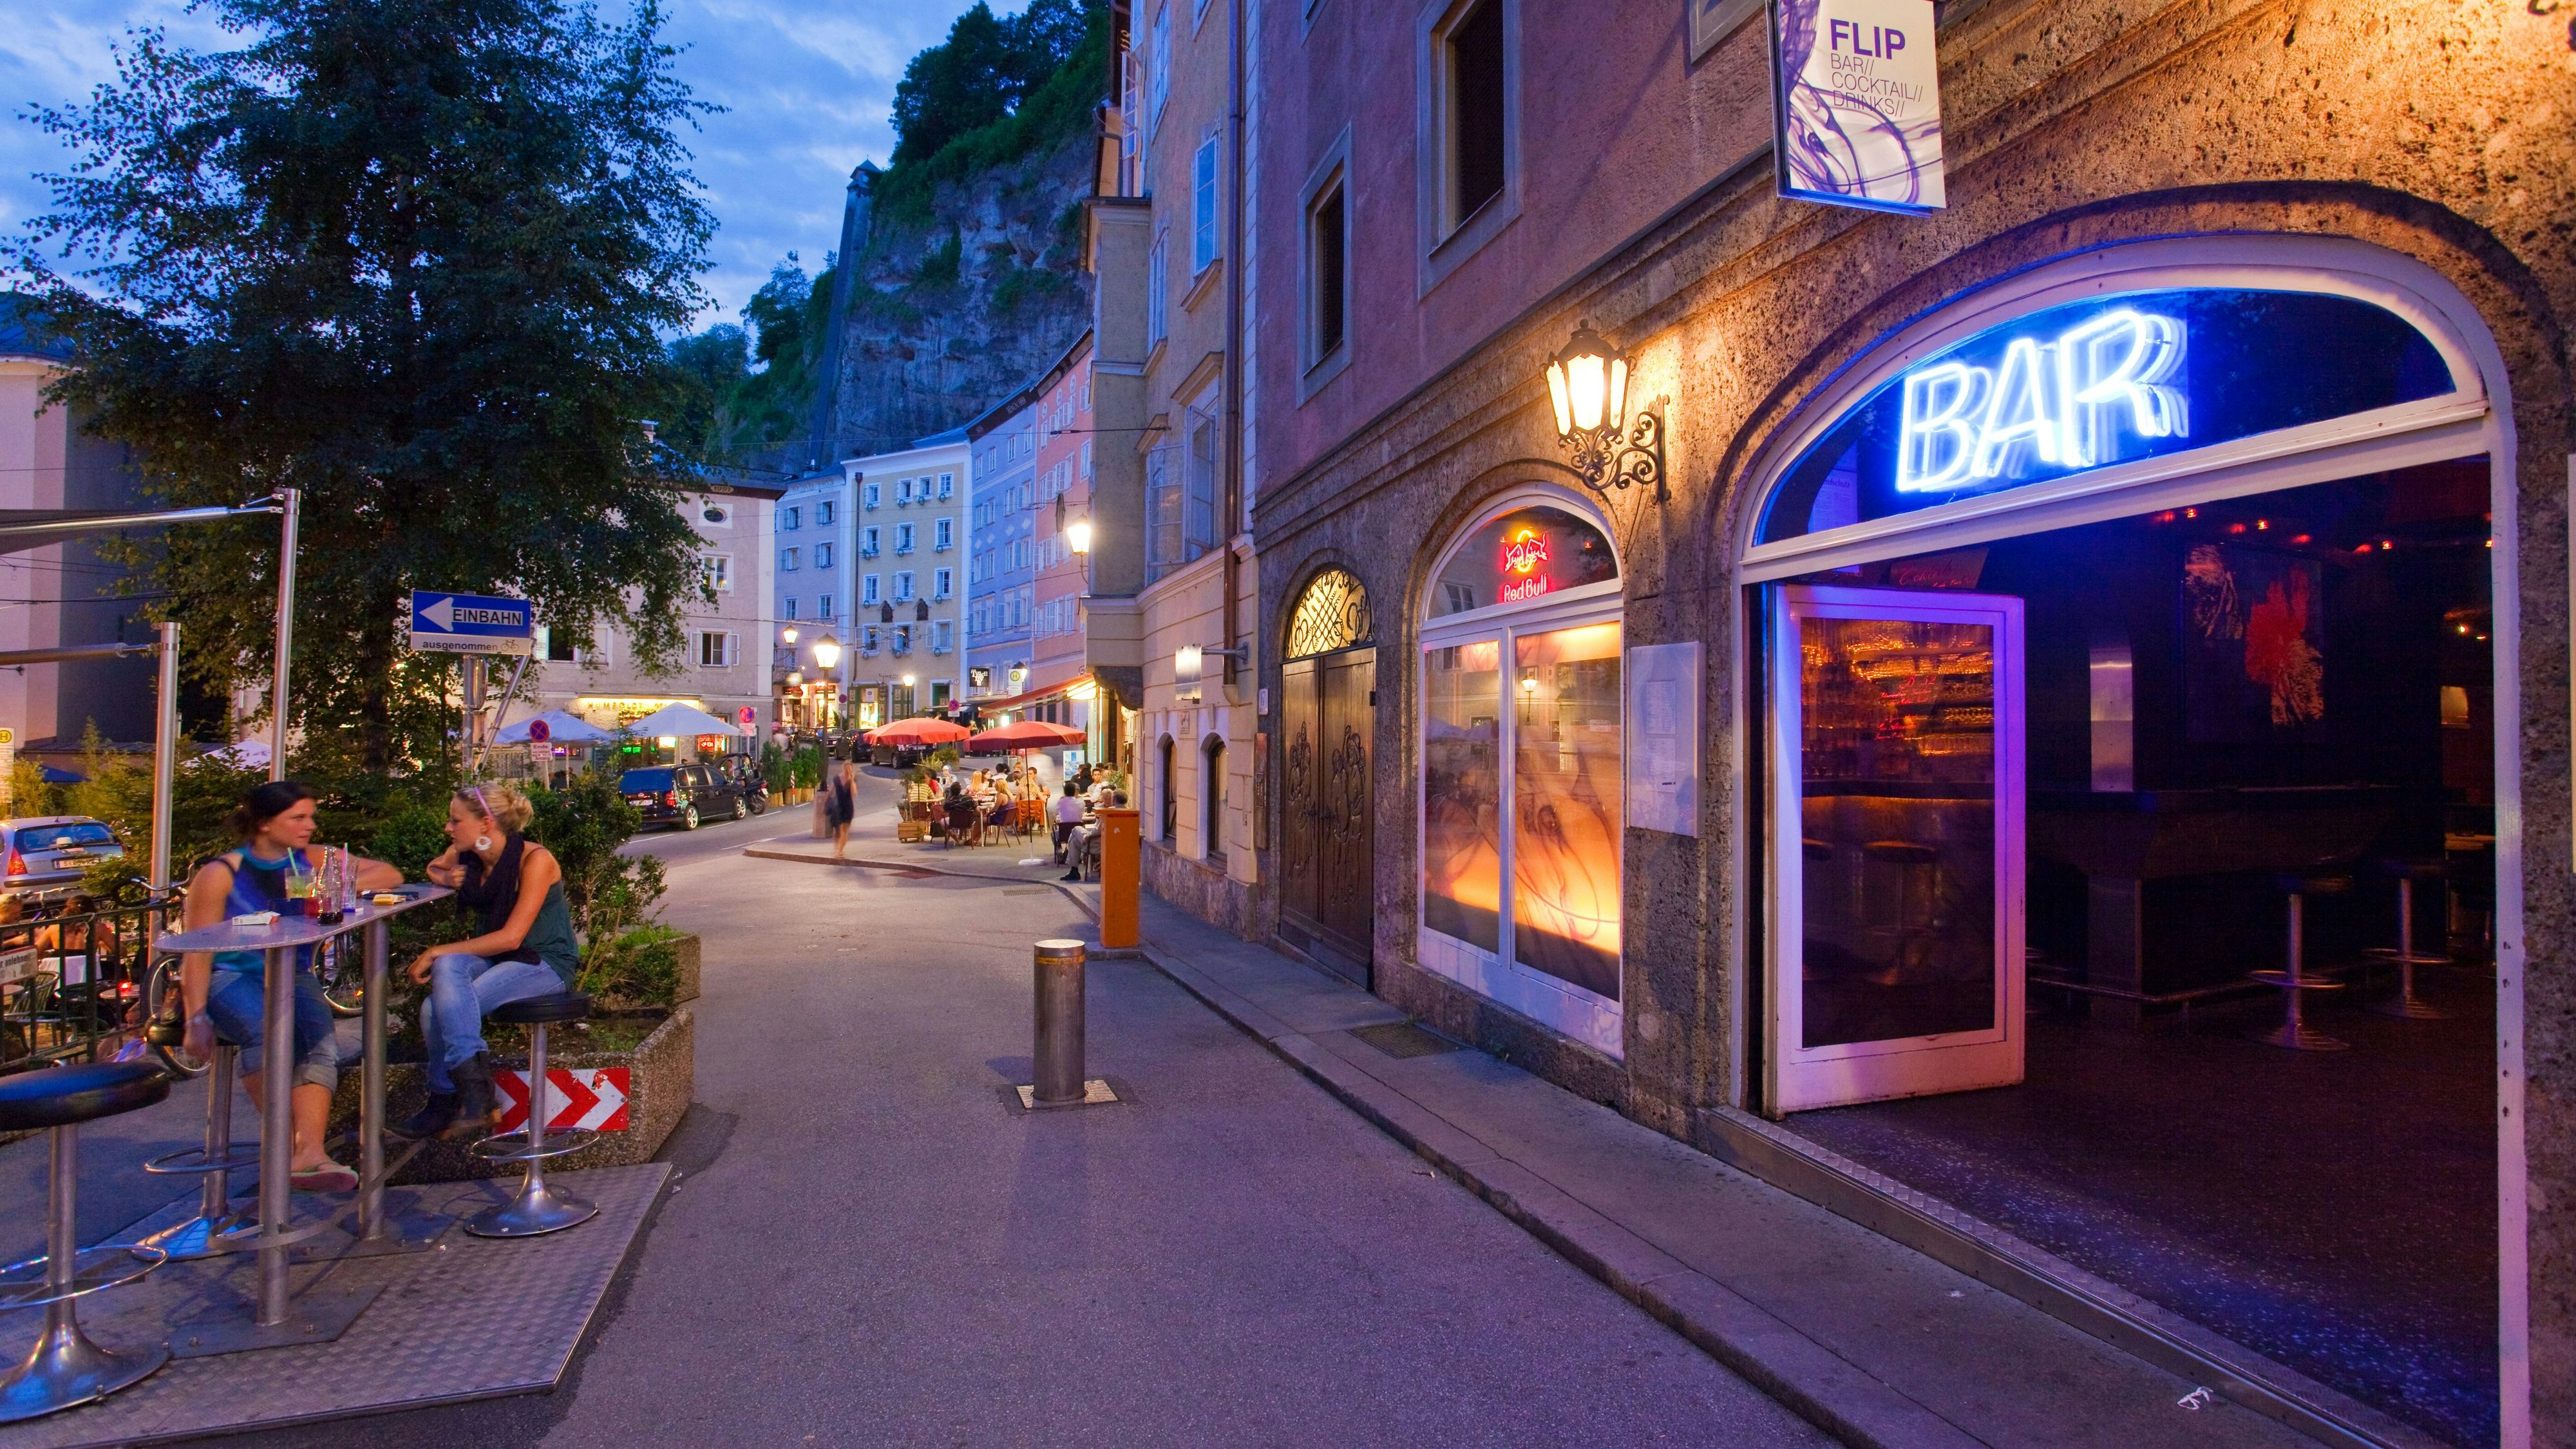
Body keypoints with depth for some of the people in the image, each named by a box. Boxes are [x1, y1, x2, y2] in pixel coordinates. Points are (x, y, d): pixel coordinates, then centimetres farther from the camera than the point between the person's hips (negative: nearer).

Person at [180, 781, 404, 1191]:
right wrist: (197, 1018, -15)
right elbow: (198, 955, -4)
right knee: (267, 1030, -37)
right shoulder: (220, 875, 0)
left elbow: (390, 875, 8)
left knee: (320, 1040, -29)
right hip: (231, 977, -3)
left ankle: (309, 1153, -42)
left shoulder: (311, 862, 11)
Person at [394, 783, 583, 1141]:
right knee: (447, 968, -29)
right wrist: (446, 877, 1)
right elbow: (434, 868, 27)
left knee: (439, 1008, -27)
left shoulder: (535, 860, -17)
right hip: (491, 958, 6)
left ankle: (445, 1103, -13)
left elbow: (511, 937, -22)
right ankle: (476, 1090, -31)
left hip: (546, 963, -6)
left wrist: (437, 951, -23)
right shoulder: (466, 856, 2)